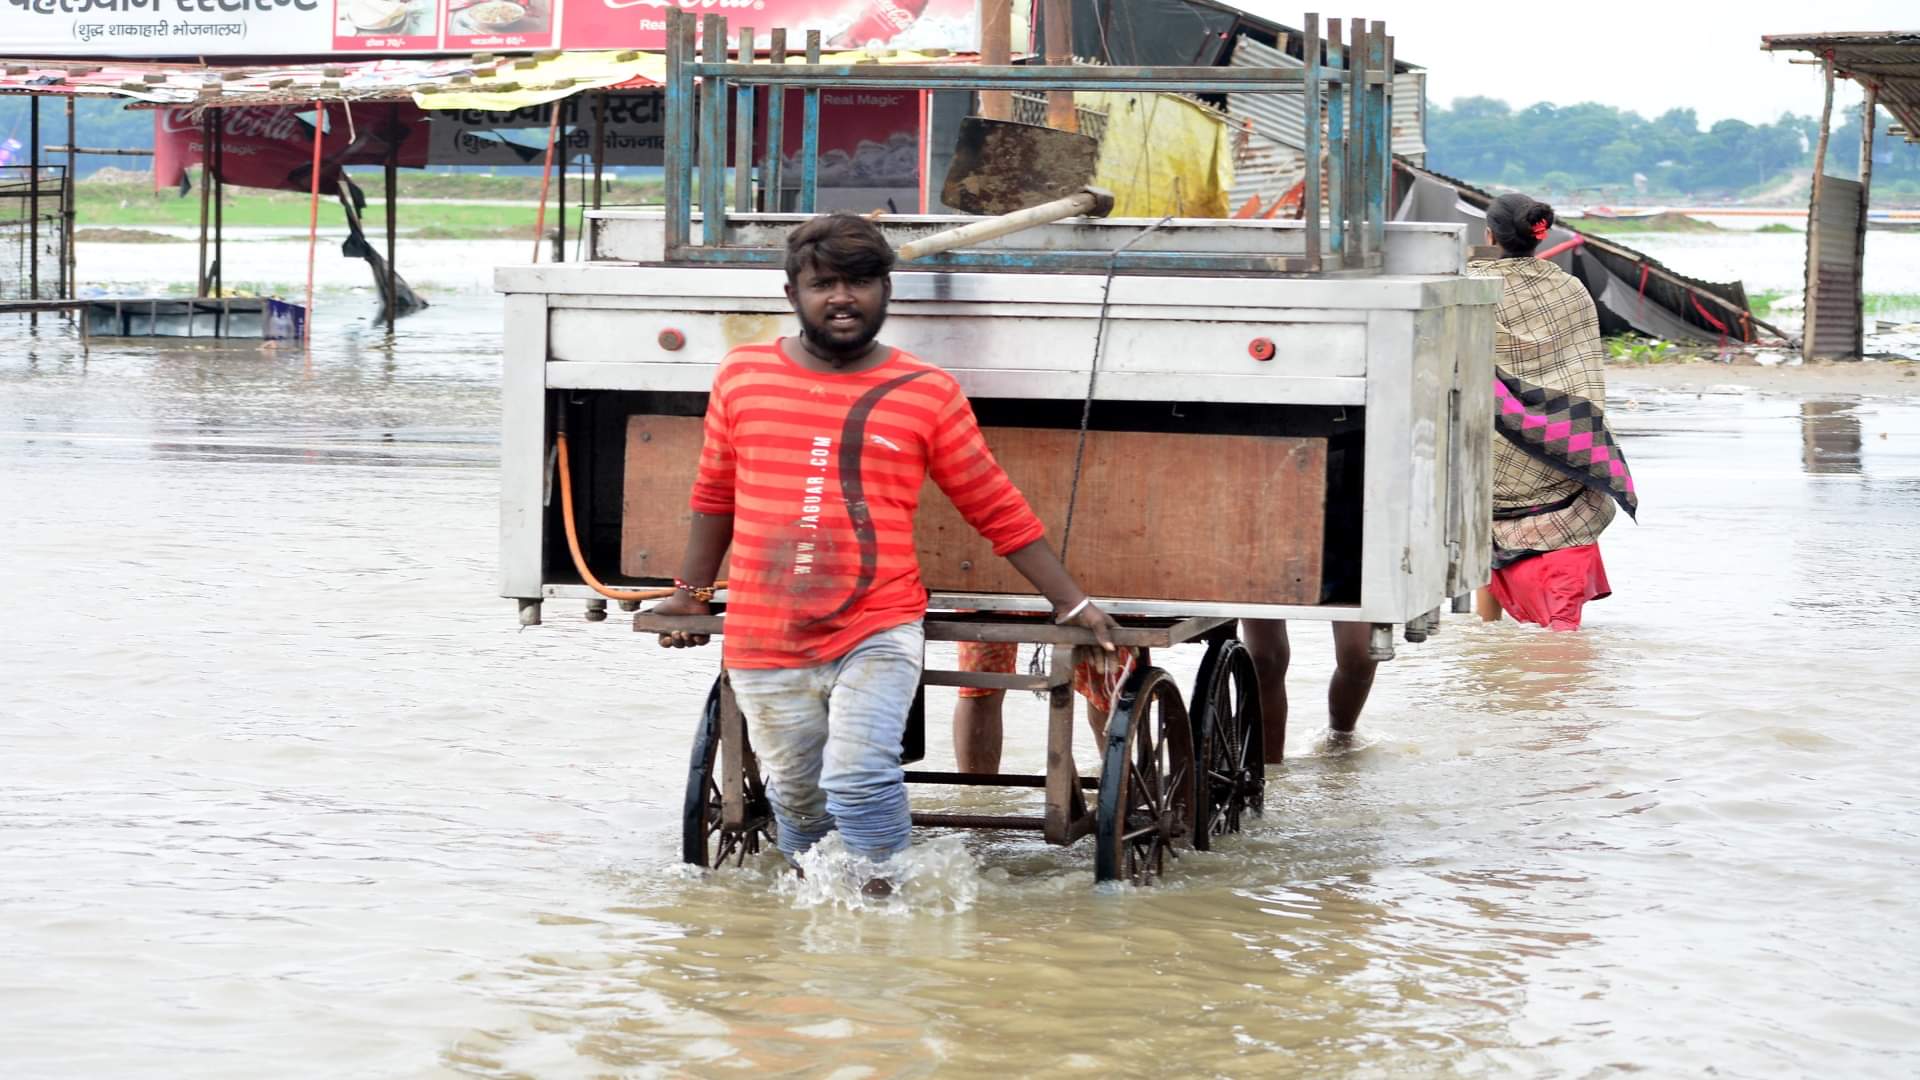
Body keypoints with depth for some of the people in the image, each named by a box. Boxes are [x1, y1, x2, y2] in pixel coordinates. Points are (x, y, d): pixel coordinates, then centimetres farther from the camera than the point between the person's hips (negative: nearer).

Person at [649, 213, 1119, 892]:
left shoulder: (927, 395, 1)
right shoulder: (742, 377, 6)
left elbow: (997, 509, 7)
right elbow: (715, 496, 20)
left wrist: (1071, 604, 6)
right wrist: (691, 593, 25)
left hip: (877, 636, -2)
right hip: (764, 645, 2)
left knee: (860, 778, -19)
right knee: (796, 797, 10)